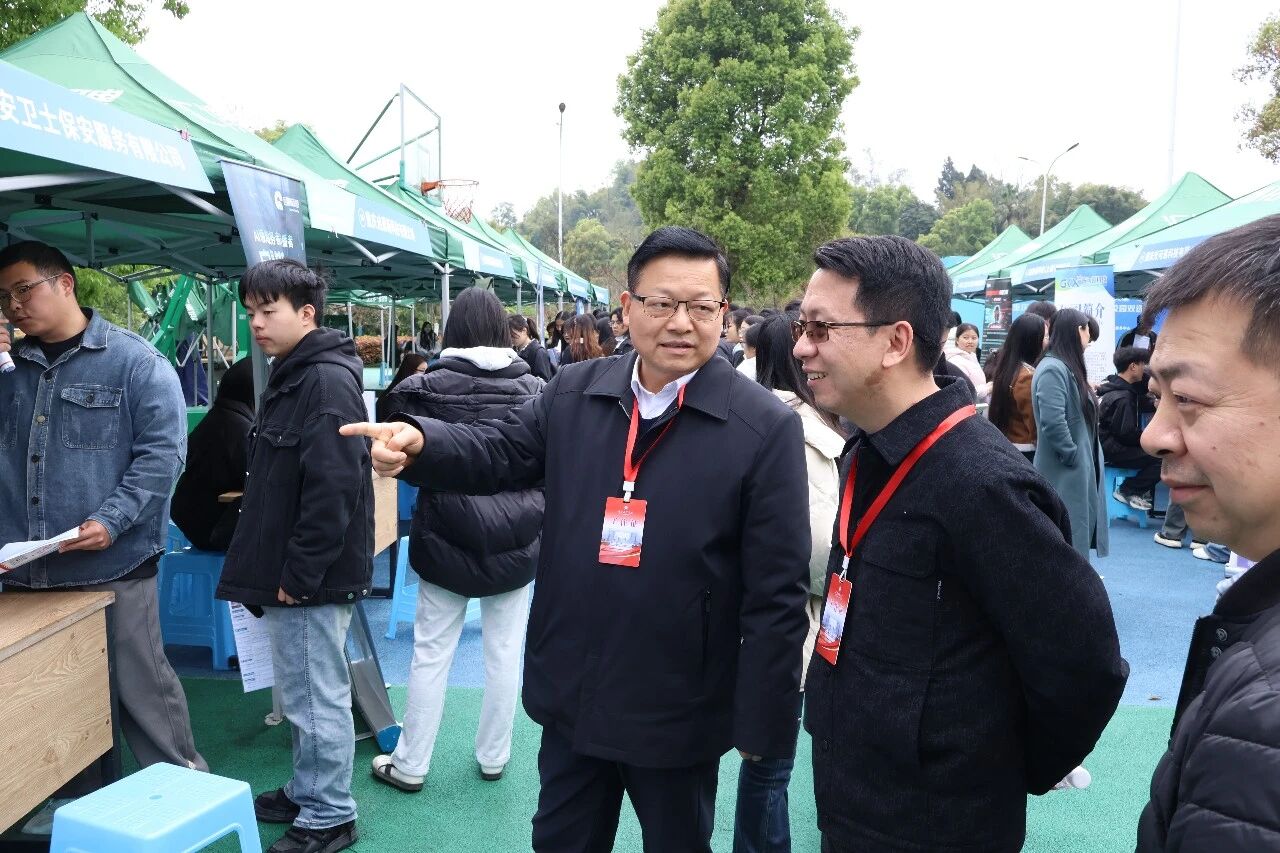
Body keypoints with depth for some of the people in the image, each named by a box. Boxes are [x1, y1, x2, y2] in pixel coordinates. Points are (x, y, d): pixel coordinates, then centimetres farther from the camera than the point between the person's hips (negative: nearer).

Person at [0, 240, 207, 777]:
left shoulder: (134, 361, -3)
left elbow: (162, 451, -8)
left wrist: (111, 520, -19)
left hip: (112, 566, -5)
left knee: (142, 688, 3)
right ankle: (81, 804, 32)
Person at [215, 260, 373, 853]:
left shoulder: (328, 381, -18)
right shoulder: (288, 376, 14)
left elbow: (332, 489, -25)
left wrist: (299, 574, -20)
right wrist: (271, 566, 19)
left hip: (312, 578, -10)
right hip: (290, 572, 10)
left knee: (318, 698, 2)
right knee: (301, 693, 21)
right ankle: (307, 794, 36)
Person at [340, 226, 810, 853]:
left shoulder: (766, 428, -14)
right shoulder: (573, 393, -2)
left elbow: (777, 593, -13)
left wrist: (763, 724, -11)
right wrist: (419, 443, -20)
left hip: (678, 712, -3)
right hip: (572, 696, 4)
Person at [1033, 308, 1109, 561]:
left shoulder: (1067, 367, 13)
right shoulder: (1053, 369, -17)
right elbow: (1053, 422, -26)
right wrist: (1073, 456, -17)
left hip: (1079, 469, 10)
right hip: (1063, 473, -10)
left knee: (1079, 532, 15)